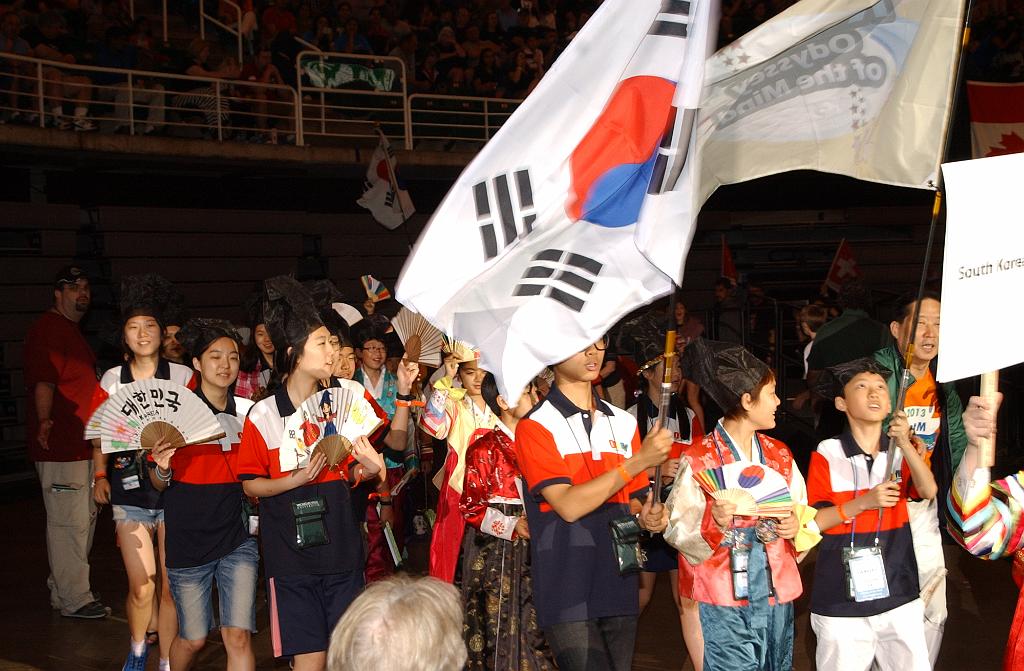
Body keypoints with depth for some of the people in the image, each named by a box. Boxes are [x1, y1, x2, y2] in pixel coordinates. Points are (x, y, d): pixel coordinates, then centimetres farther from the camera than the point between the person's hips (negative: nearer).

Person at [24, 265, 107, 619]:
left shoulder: (73, 330, 19)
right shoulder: (46, 330, -14)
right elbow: (43, 383, -25)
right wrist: (44, 423, -36)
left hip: (83, 443, 11)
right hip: (60, 446, -11)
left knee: (85, 518, 18)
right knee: (69, 522, -5)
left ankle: (61, 589, 30)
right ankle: (73, 599, 3)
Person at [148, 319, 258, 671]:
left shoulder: (248, 412, 3)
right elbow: (159, 485, -1)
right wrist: (162, 468, -22)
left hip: (238, 539, 2)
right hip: (188, 540, -2)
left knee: (238, 636, -8)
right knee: (193, 638, 9)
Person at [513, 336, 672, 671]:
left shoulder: (623, 422, 11)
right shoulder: (535, 426, -7)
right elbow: (568, 505, -18)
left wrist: (644, 517, -5)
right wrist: (639, 461, -20)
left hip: (619, 589, 6)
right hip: (567, 591, -5)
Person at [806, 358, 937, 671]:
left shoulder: (900, 451, 7)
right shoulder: (827, 454, -5)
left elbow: (929, 491, -11)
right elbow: (811, 522, -7)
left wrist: (905, 443, -23)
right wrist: (863, 502, -18)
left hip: (899, 596, 3)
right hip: (841, 600, -3)